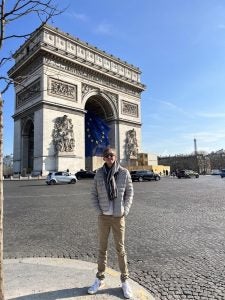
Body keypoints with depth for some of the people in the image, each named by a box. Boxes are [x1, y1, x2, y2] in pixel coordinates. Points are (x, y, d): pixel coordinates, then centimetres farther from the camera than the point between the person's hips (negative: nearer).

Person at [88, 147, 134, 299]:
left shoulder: (124, 172, -8)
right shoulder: (99, 173, -3)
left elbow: (130, 193, -2)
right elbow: (94, 194, 4)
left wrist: (125, 211, -9)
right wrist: (99, 211, -5)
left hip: (118, 217, -2)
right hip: (103, 216, 2)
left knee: (120, 249, 10)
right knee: (102, 248, 15)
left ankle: (125, 281, 28)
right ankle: (100, 279, 32)